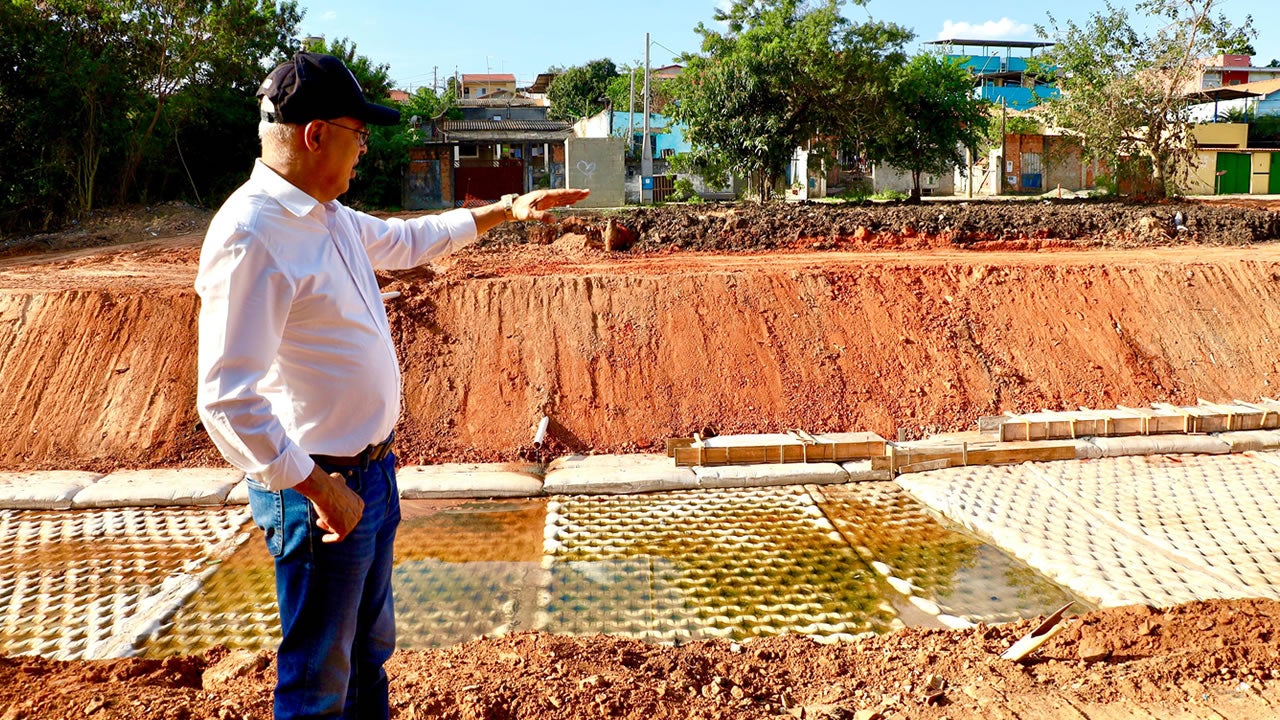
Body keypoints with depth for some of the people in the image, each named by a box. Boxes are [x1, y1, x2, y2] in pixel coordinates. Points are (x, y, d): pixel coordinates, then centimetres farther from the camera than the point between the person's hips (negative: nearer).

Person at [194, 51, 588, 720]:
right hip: (321, 490, -9)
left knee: (369, 650, 25)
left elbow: (406, 239, 27)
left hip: (371, 473, 10)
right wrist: (319, 489, -24)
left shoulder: (330, 217, 7)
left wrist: (507, 210, 27)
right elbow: (226, 399, -27)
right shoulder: (250, 235, -23)